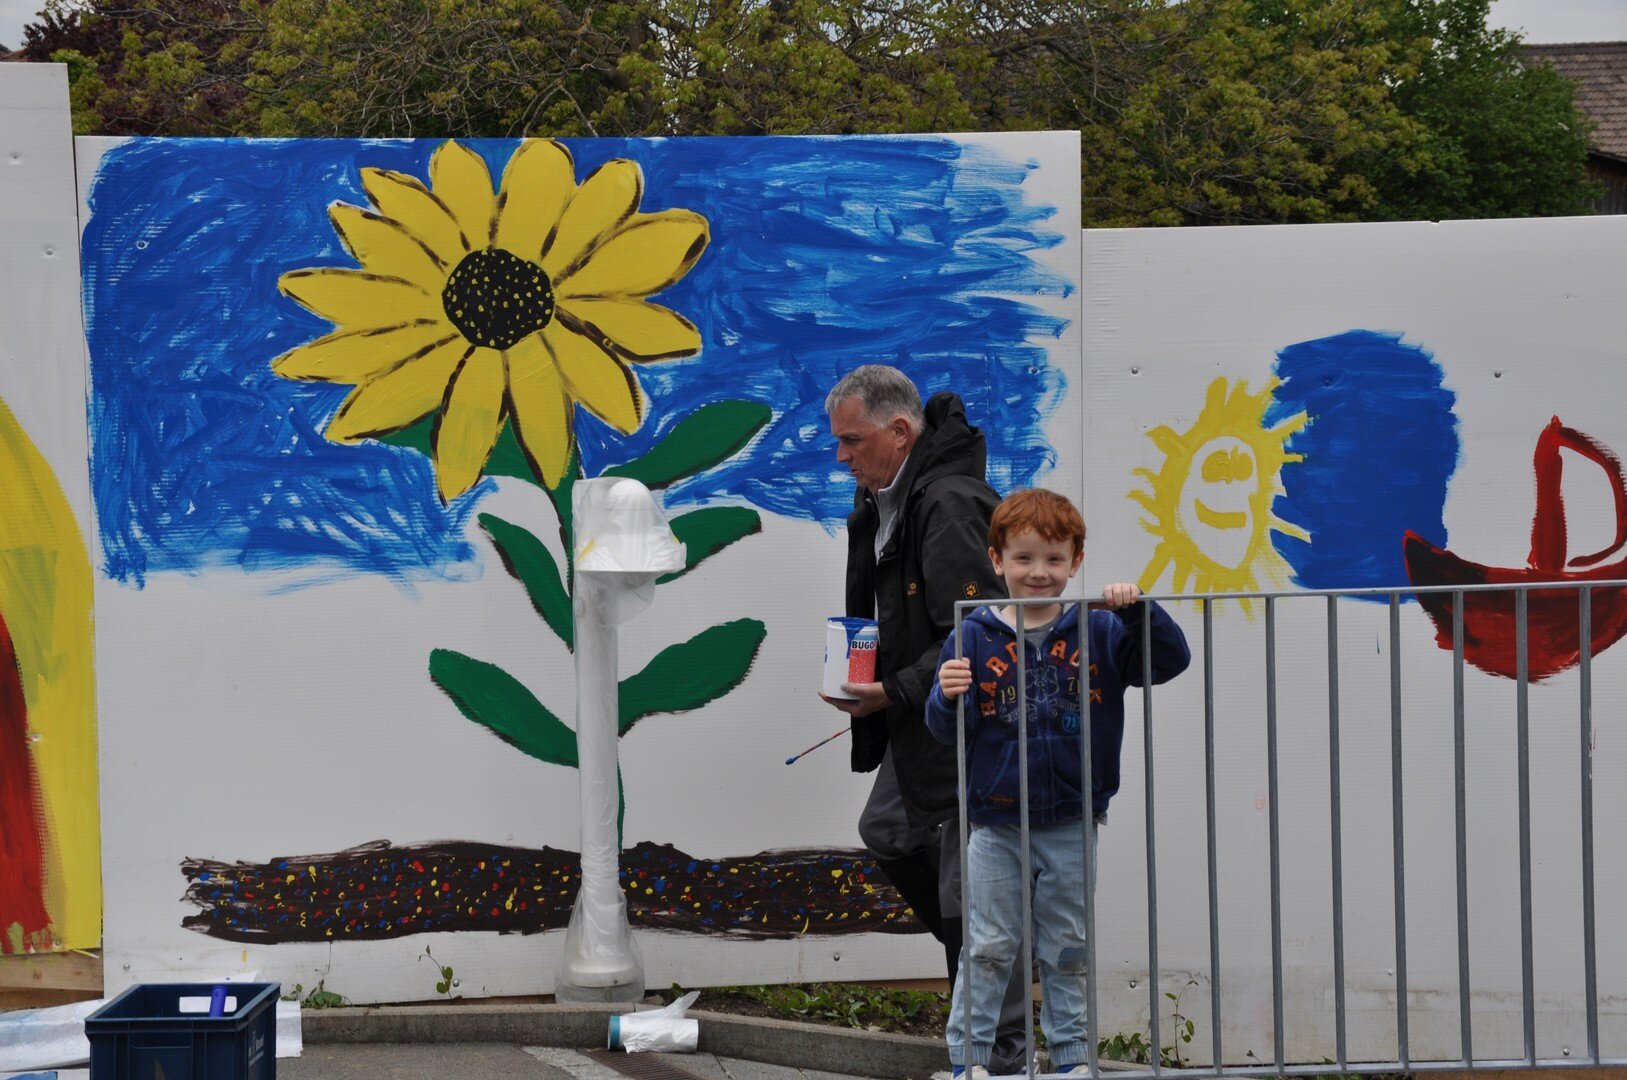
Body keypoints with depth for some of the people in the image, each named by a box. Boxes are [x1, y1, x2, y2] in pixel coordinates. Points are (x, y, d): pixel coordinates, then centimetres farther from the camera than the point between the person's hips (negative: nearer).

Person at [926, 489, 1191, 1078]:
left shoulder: (1099, 632, -2)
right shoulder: (974, 637, -4)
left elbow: (1170, 660, -7)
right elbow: (945, 732, -3)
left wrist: (1138, 610, -21)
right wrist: (947, 698, -25)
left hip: (1072, 824, 1)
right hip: (996, 824, -1)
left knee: (1068, 951, 12)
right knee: (988, 948, 5)